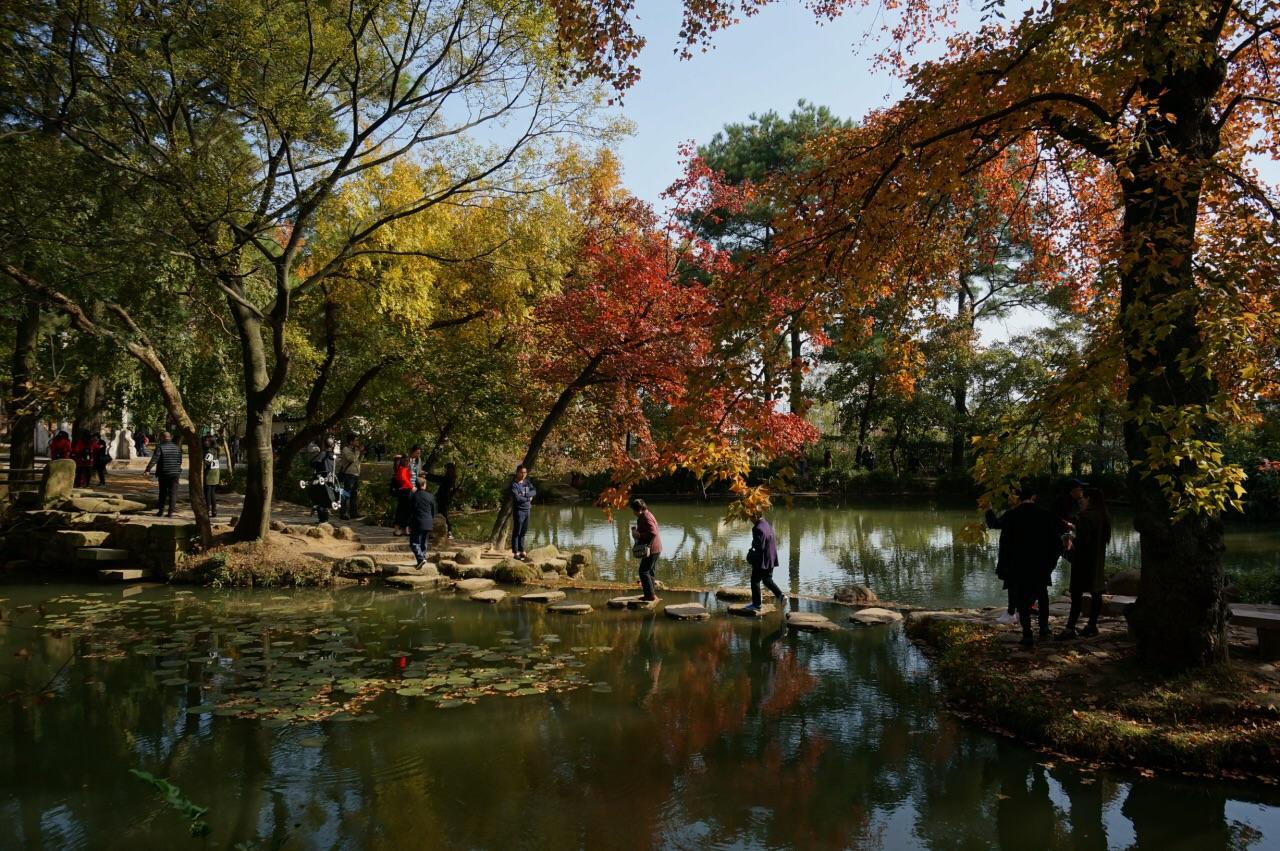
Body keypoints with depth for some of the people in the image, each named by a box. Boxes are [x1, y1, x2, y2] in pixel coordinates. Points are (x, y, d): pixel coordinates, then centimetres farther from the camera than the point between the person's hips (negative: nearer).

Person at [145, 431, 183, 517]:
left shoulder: (160, 447, -8)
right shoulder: (176, 447, 5)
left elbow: (154, 459, -16)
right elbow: (180, 460, 11)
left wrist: (148, 469, -17)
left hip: (163, 473, -2)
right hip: (175, 473, 2)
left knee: (163, 492, 12)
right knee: (172, 492, 3)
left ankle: (161, 510, 17)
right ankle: (170, 512, -1)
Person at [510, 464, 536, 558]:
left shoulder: (527, 482, 11)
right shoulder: (514, 485, -9)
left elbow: (534, 492, -1)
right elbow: (517, 498, -19)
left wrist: (524, 495, -16)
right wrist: (528, 498, -7)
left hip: (527, 510, 7)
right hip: (518, 511, -6)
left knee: (523, 532, 13)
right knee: (516, 532, -3)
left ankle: (521, 551, 21)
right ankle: (515, 553, -1)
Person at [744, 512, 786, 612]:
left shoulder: (758, 529, -22)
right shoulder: (768, 525, 8)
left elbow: (759, 547, -25)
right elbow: (775, 541, 15)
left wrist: (751, 555, -9)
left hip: (761, 560, -9)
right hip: (771, 559, 9)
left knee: (755, 580, 5)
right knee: (767, 580, 19)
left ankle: (756, 604, 11)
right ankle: (780, 596, 3)